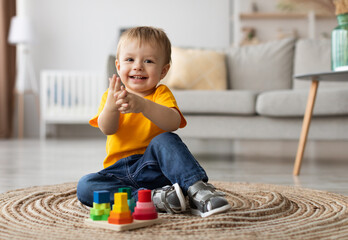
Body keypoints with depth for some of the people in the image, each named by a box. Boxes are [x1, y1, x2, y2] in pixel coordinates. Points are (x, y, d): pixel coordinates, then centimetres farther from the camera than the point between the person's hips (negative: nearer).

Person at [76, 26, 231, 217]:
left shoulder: (161, 94, 1)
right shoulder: (111, 96, 7)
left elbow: (173, 123, -22)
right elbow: (107, 129, -13)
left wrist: (143, 105, -40)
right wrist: (111, 107, -36)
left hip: (153, 168, -2)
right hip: (120, 173, 3)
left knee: (164, 140, -30)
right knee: (84, 186, -25)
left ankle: (198, 191, -31)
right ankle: (155, 199, -31)